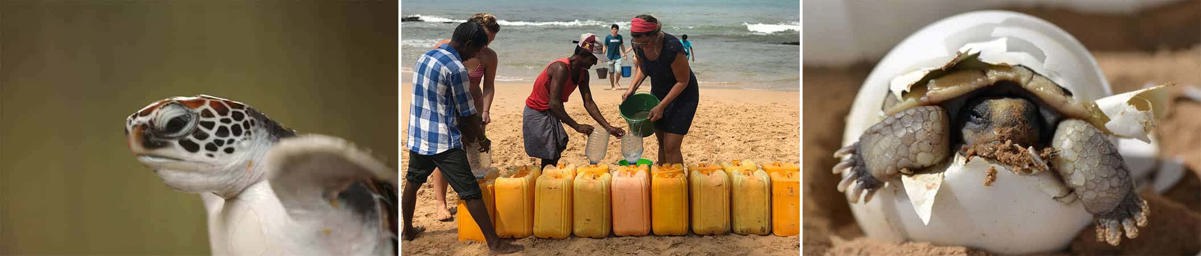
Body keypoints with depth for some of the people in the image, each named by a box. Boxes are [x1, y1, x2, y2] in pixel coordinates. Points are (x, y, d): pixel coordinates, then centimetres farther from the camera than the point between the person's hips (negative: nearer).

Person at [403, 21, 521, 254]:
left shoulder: (425, 57, 9)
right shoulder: (456, 69, -17)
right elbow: (468, 113, -10)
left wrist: (464, 129, 20)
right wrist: (482, 139, 6)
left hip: (417, 136, 9)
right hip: (443, 141, -8)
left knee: (412, 183, 23)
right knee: (471, 192, -5)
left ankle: (408, 230, 39)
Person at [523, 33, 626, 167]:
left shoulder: (583, 73, -1)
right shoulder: (561, 68, -28)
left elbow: (588, 103, -1)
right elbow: (554, 104, -34)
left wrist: (608, 127, -9)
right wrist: (577, 126, -31)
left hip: (552, 113, 9)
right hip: (537, 113, -9)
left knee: (557, 151, 9)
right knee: (549, 158, -10)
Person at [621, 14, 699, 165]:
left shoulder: (672, 48, -34)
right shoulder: (638, 46, -15)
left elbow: (683, 81, -23)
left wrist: (661, 106, -25)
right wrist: (632, 88, -10)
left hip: (682, 95, -6)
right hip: (658, 93, 6)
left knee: (671, 147, -10)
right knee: (661, 143, 14)